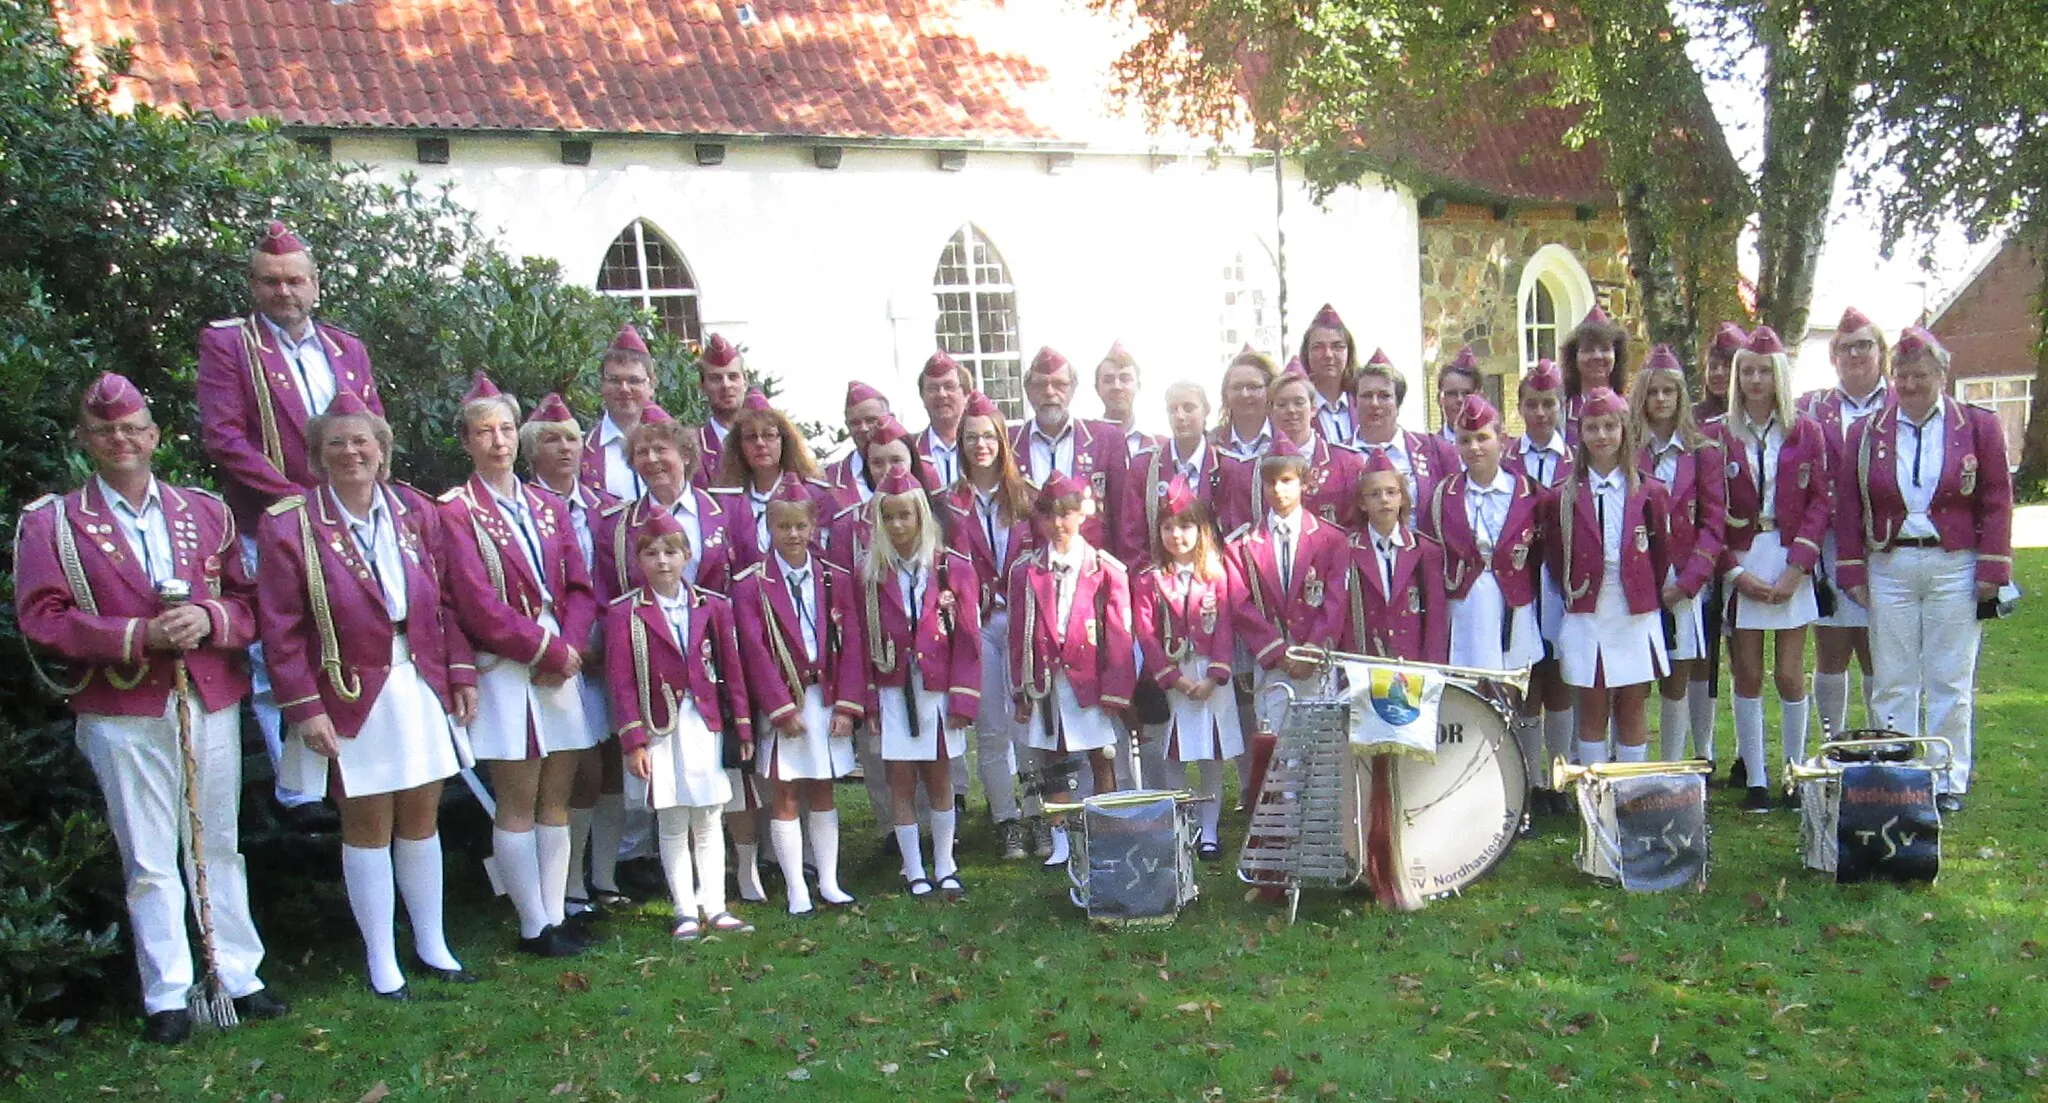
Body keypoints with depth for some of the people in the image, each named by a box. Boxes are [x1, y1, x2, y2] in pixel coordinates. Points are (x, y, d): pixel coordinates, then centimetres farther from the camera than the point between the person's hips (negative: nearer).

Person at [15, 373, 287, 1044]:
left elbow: (251, 603, 7)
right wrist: (138, 635, -18)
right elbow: (40, 618, -6)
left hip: (211, 703, 2)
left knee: (219, 846, 10)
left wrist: (209, 619, -15)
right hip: (121, 714, -2)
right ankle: (167, 997, 15)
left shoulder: (207, 512, 10)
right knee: (149, 862, 4)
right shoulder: (49, 523, 2)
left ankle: (240, 976, 20)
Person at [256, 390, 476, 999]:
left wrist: (461, 674, 2)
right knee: (368, 824, 5)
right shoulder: (288, 525, -7)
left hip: (422, 686, 4)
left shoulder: (417, 512, 4)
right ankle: (381, 960, 19)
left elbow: (448, 603, 7)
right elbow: (281, 628, -9)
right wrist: (304, 707, -13)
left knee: (421, 817, 12)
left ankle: (432, 943, 26)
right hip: (352, 697, -3)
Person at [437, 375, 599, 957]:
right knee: (518, 806, 1)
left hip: (561, 669, 6)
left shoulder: (548, 506, 13)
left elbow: (581, 587, 9)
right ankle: (534, 927, 10)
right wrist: (547, 649, -13)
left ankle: (557, 915, 16)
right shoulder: (456, 510, -5)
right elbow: (478, 604, -13)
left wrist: (571, 646, -8)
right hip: (505, 674, -5)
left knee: (557, 801, 8)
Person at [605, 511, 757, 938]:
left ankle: (714, 907, 15)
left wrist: (743, 728, 6)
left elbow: (732, 670, 7)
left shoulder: (713, 607, 5)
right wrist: (633, 741, -11)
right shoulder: (624, 614, -3)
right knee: (672, 827, 3)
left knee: (708, 822, 8)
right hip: (661, 728, -2)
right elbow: (621, 682, -6)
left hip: (707, 725, 2)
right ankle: (685, 912, 11)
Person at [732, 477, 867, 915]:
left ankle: (829, 883, 19)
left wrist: (846, 705, -6)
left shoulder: (835, 579, 5)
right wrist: (783, 709, -14)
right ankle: (797, 892, 10)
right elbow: (755, 652, -10)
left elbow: (850, 645, 2)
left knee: (823, 795, 12)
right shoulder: (750, 585, -5)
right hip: (781, 706, -3)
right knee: (786, 798, 3)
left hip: (827, 702, 3)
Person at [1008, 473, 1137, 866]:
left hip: (1092, 680, -2)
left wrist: (1116, 691, -6)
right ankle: (1060, 842, 17)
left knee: (1102, 757, 2)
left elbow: (1119, 636, -2)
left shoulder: (1106, 569, -2)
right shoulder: (1026, 572, 5)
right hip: (1046, 682, 2)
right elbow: (1019, 636, 6)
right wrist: (1020, 691, 4)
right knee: (1052, 763, 7)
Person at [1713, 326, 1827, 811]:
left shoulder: (1807, 432, 5)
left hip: (1790, 564, 0)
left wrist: (1796, 568, -10)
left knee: (1790, 675, 2)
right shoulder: (1721, 435, 3)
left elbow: (1819, 501, 0)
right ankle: (1754, 779, 9)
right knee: (1748, 676, 2)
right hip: (1739, 565, 0)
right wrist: (1735, 572, -9)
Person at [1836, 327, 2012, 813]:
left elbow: (1997, 502, 1)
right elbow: (1848, 504, 5)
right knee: (1893, 682, 6)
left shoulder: (1979, 426, 2)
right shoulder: (1866, 432, 5)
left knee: (1951, 681, 5)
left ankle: (1949, 782, 16)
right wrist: (1853, 571, -1)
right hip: (1889, 567, 1)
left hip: (1955, 566, -1)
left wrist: (1991, 569, -5)